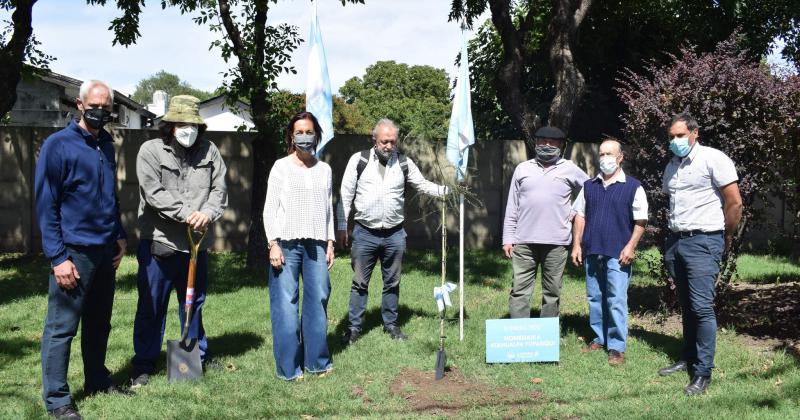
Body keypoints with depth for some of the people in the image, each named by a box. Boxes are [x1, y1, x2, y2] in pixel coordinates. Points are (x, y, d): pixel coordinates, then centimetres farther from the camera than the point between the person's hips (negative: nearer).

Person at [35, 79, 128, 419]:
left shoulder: (107, 146, 11)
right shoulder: (58, 145, -9)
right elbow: (45, 205, -11)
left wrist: (119, 235, 12)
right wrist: (57, 257, -15)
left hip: (105, 251, 7)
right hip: (74, 251, -7)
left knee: (99, 323, 16)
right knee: (61, 327, -1)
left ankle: (97, 381, 30)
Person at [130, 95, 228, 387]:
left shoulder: (208, 151, 7)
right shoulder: (151, 150, -5)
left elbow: (219, 188, 4)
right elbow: (154, 193, -14)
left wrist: (208, 213, -15)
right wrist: (186, 213, -20)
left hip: (197, 243, 4)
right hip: (159, 242, -4)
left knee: (194, 303, 16)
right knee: (151, 307, 4)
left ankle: (198, 357, 31)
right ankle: (144, 366, 16)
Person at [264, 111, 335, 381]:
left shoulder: (324, 169, 14)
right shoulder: (281, 167, 3)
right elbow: (270, 208, 0)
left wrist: (330, 243, 11)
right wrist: (273, 244, -8)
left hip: (316, 244, 3)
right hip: (286, 243, -3)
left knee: (318, 300, 2)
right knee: (286, 304, -3)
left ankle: (316, 360, 15)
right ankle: (288, 367, 5)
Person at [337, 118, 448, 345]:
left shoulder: (404, 163, 3)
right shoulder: (359, 160, -3)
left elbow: (424, 185, 7)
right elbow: (346, 194, 0)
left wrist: (449, 190, -9)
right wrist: (342, 226, -3)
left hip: (394, 234, 2)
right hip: (364, 233, -2)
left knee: (392, 282, 12)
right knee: (360, 283, 5)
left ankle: (391, 324, 26)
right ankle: (354, 327, 15)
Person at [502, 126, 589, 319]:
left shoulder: (570, 169, 8)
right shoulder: (523, 169, 11)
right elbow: (512, 207, 10)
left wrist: (575, 212, 6)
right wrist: (508, 239, 4)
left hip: (556, 242, 0)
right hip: (524, 241, 1)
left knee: (552, 292, 4)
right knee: (519, 290, -2)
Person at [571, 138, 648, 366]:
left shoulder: (633, 187, -1)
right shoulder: (589, 186, 11)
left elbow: (640, 221, -2)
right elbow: (580, 216, 13)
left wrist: (631, 247, -11)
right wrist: (576, 245, 6)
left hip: (617, 254, -5)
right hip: (592, 252, 5)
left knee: (616, 300, -6)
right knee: (595, 298, 12)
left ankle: (617, 347, -1)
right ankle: (599, 338, 24)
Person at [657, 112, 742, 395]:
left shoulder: (713, 159, -8)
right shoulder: (672, 167, 15)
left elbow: (734, 203, -9)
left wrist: (726, 239, 0)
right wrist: (674, 231, 18)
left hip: (703, 242, -7)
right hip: (675, 242, 7)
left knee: (702, 307, -10)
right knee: (687, 306, 14)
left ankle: (703, 372, -5)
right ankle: (688, 358, 23)